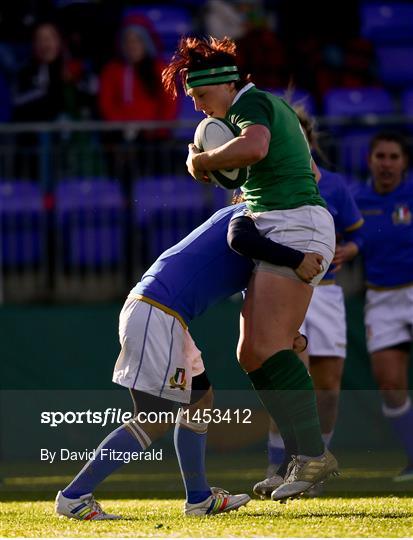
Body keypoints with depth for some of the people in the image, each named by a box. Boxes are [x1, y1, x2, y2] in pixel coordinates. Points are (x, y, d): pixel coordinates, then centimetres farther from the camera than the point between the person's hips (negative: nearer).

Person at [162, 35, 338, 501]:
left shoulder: (250, 103, -7)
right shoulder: (273, 107, 23)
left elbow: (253, 147, -30)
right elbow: (311, 173, 33)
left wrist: (202, 161, -14)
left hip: (295, 229, -10)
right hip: (282, 234, 10)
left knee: (268, 347, -20)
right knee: (252, 355, 5)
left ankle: (314, 455, -20)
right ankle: (301, 458, 3)